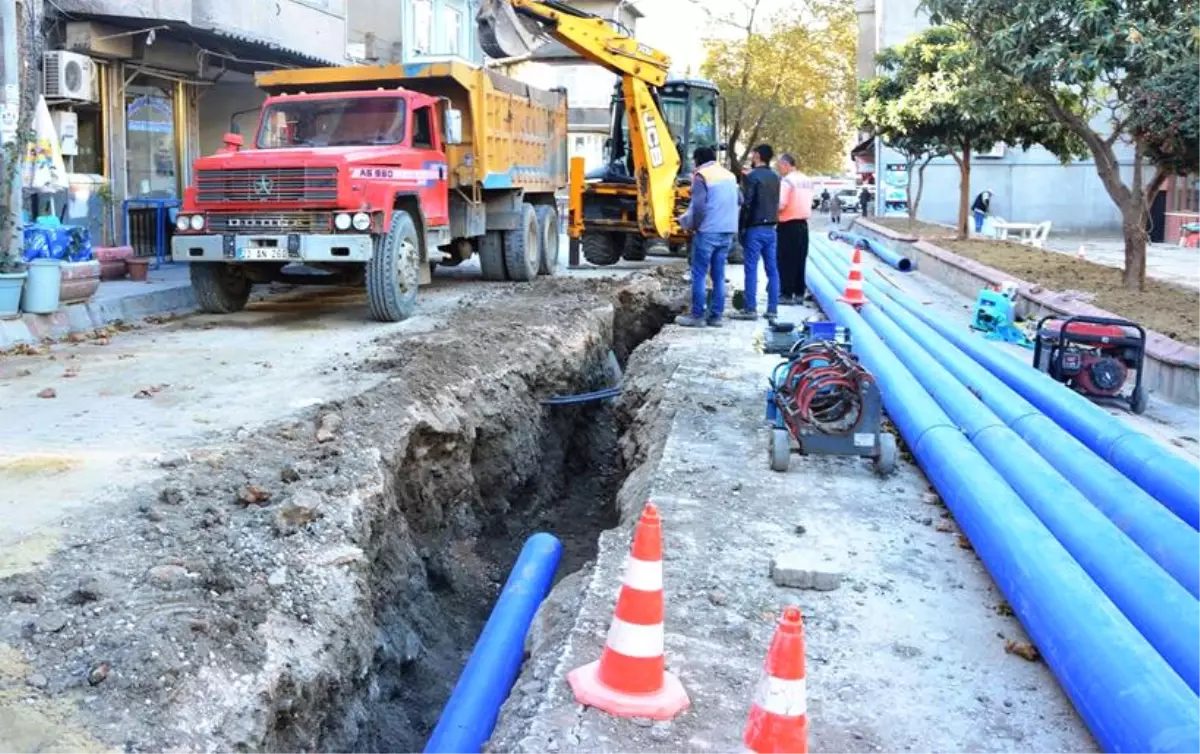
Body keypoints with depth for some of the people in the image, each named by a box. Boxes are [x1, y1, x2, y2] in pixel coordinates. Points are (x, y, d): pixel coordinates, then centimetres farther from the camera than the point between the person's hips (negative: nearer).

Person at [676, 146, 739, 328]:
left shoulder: (701, 176, -8)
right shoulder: (729, 175, 15)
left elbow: (698, 206, -16)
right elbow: (739, 200, 19)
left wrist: (689, 223, -2)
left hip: (708, 231, -7)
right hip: (728, 232, 7)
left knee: (699, 274, -1)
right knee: (719, 275, 10)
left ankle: (697, 315, -1)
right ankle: (716, 315, 11)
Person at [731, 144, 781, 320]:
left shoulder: (753, 176, -11)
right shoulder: (774, 177, 13)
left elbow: (747, 204, -14)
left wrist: (742, 227, -9)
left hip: (755, 228, -7)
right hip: (770, 228, 7)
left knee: (751, 269, -5)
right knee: (772, 269, 6)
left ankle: (750, 309, -6)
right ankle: (772, 309, 9)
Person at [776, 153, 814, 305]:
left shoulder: (787, 180, -14)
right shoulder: (807, 180, 12)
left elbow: (781, 204, -19)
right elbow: (809, 203, 15)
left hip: (788, 225, -8)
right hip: (803, 223, 8)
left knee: (786, 261, -1)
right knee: (800, 260, 12)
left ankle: (786, 293, 0)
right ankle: (799, 292, 15)